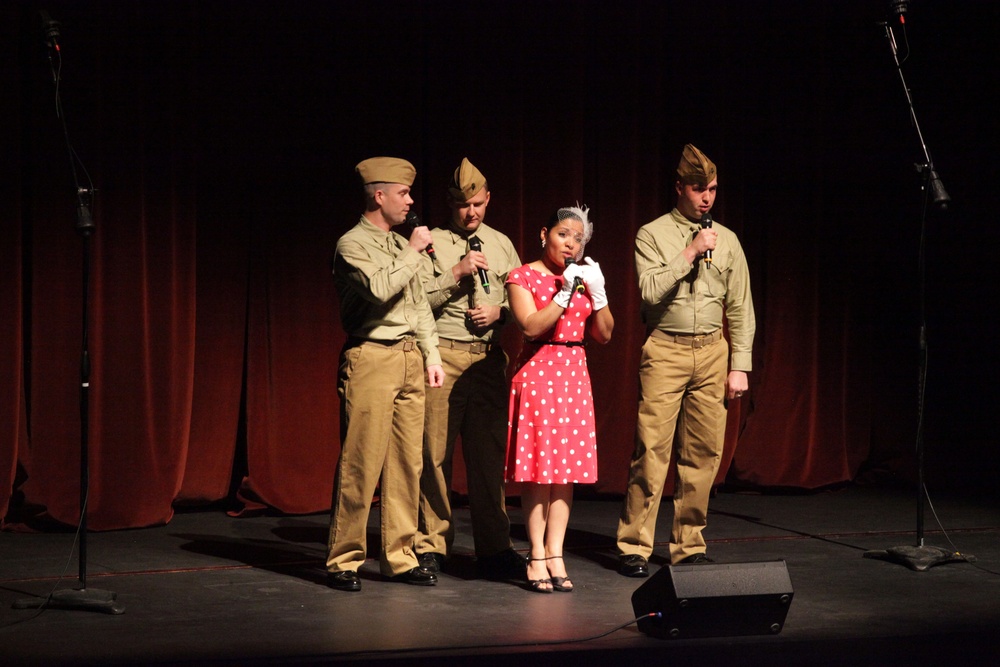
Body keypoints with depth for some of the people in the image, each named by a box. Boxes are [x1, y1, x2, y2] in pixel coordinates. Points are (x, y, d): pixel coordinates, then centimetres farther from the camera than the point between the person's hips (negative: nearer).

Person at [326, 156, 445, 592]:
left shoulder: (400, 245, 19)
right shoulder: (353, 245, -5)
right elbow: (381, 288, -21)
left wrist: (431, 355, 15)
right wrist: (413, 252, -11)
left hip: (411, 359, 8)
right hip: (372, 359, -7)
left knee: (407, 462, 6)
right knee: (361, 462, -7)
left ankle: (399, 557, 13)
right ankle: (344, 561, 0)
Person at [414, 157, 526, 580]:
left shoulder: (501, 245, 16)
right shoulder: (431, 243, 3)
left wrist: (500, 312, -2)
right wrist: (456, 273, -14)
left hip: (489, 357, 3)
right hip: (442, 355, -3)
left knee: (490, 453, 4)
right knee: (435, 453, -2)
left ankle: (493, 549, 11)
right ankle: (430, 546, 7)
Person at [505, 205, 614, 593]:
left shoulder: (585, 277, 14)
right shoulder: (523, 277, -2)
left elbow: (605, 335, 9)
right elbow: (531, 327, -15)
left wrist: (597, 292, -3)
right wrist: (565, 293, -17)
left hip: (574, 373, 5)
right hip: (537, 372, -5)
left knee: (568, 468, 3)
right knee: (538, 467, -6)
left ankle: (555, 554, 7)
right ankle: (537, 558, -2)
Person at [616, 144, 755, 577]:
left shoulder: (727, 240, 12)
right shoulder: (652, 235, 2)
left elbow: (741, 308, 12)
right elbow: (651, 290, -13)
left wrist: (740, 366, 6)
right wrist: (691, 253, -14)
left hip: (712, 351, 4)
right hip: (665, 350, -4)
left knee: (703, 453, 4)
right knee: (652, 450, -7)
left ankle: (689, 545, 13)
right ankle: (634, 547, -1)